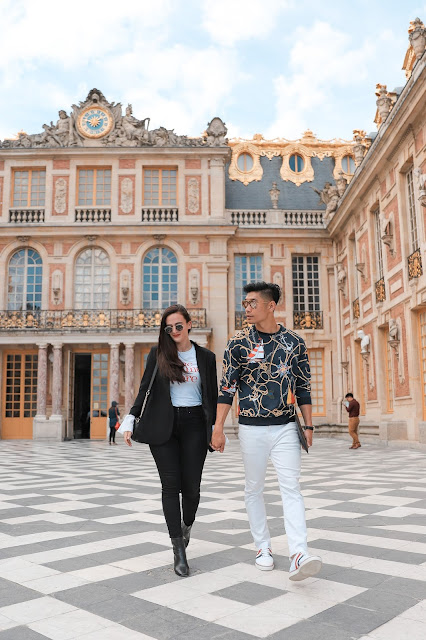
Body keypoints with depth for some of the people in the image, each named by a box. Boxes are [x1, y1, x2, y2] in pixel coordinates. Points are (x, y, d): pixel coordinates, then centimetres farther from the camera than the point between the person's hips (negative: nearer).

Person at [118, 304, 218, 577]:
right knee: (171, 485, -2)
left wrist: (214, 428, 3)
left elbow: (212, 396, 9)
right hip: (163, 425, 0)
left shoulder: (206, 357, 7)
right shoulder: (158, 353, 6)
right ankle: (179, 550, 5)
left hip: (194, 424, 0)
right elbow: (145, 389, 6)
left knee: (191, 486, 1)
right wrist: (130, 420, -1)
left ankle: (187, 525, 33)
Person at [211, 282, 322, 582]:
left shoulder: (294, 342, 2)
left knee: (291, 487, -7)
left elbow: (303, 387, 8)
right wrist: (218, 428, -7)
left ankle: (299, 555, -10)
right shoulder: (239, 343, -2)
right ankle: (263, 547, 22)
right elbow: (226, 388, -2)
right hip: (252, 428, 0)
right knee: (254, 488, 8)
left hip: (286, 427, 1)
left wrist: (308, 425, 5)